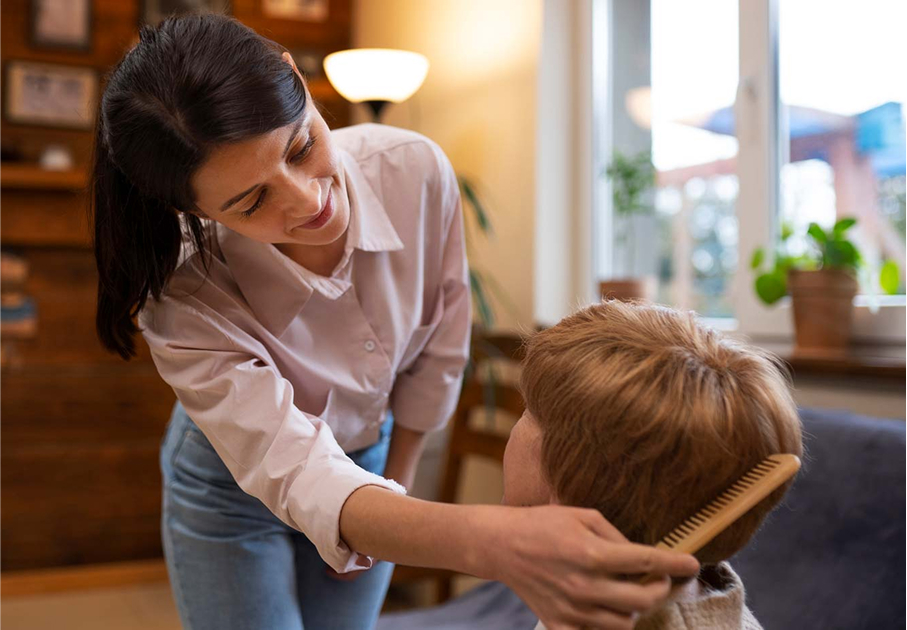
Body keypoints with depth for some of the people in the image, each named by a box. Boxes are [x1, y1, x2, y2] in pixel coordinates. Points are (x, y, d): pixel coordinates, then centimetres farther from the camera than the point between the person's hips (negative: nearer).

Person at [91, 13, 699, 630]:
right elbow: (295, 474, -40)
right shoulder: (184, 295, -34)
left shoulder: (416, 171, -27)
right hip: (234, 482, -2)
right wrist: (493, 541, -58)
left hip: (373, 455, 3)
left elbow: (437, 350, -11)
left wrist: (395, 486, 0)